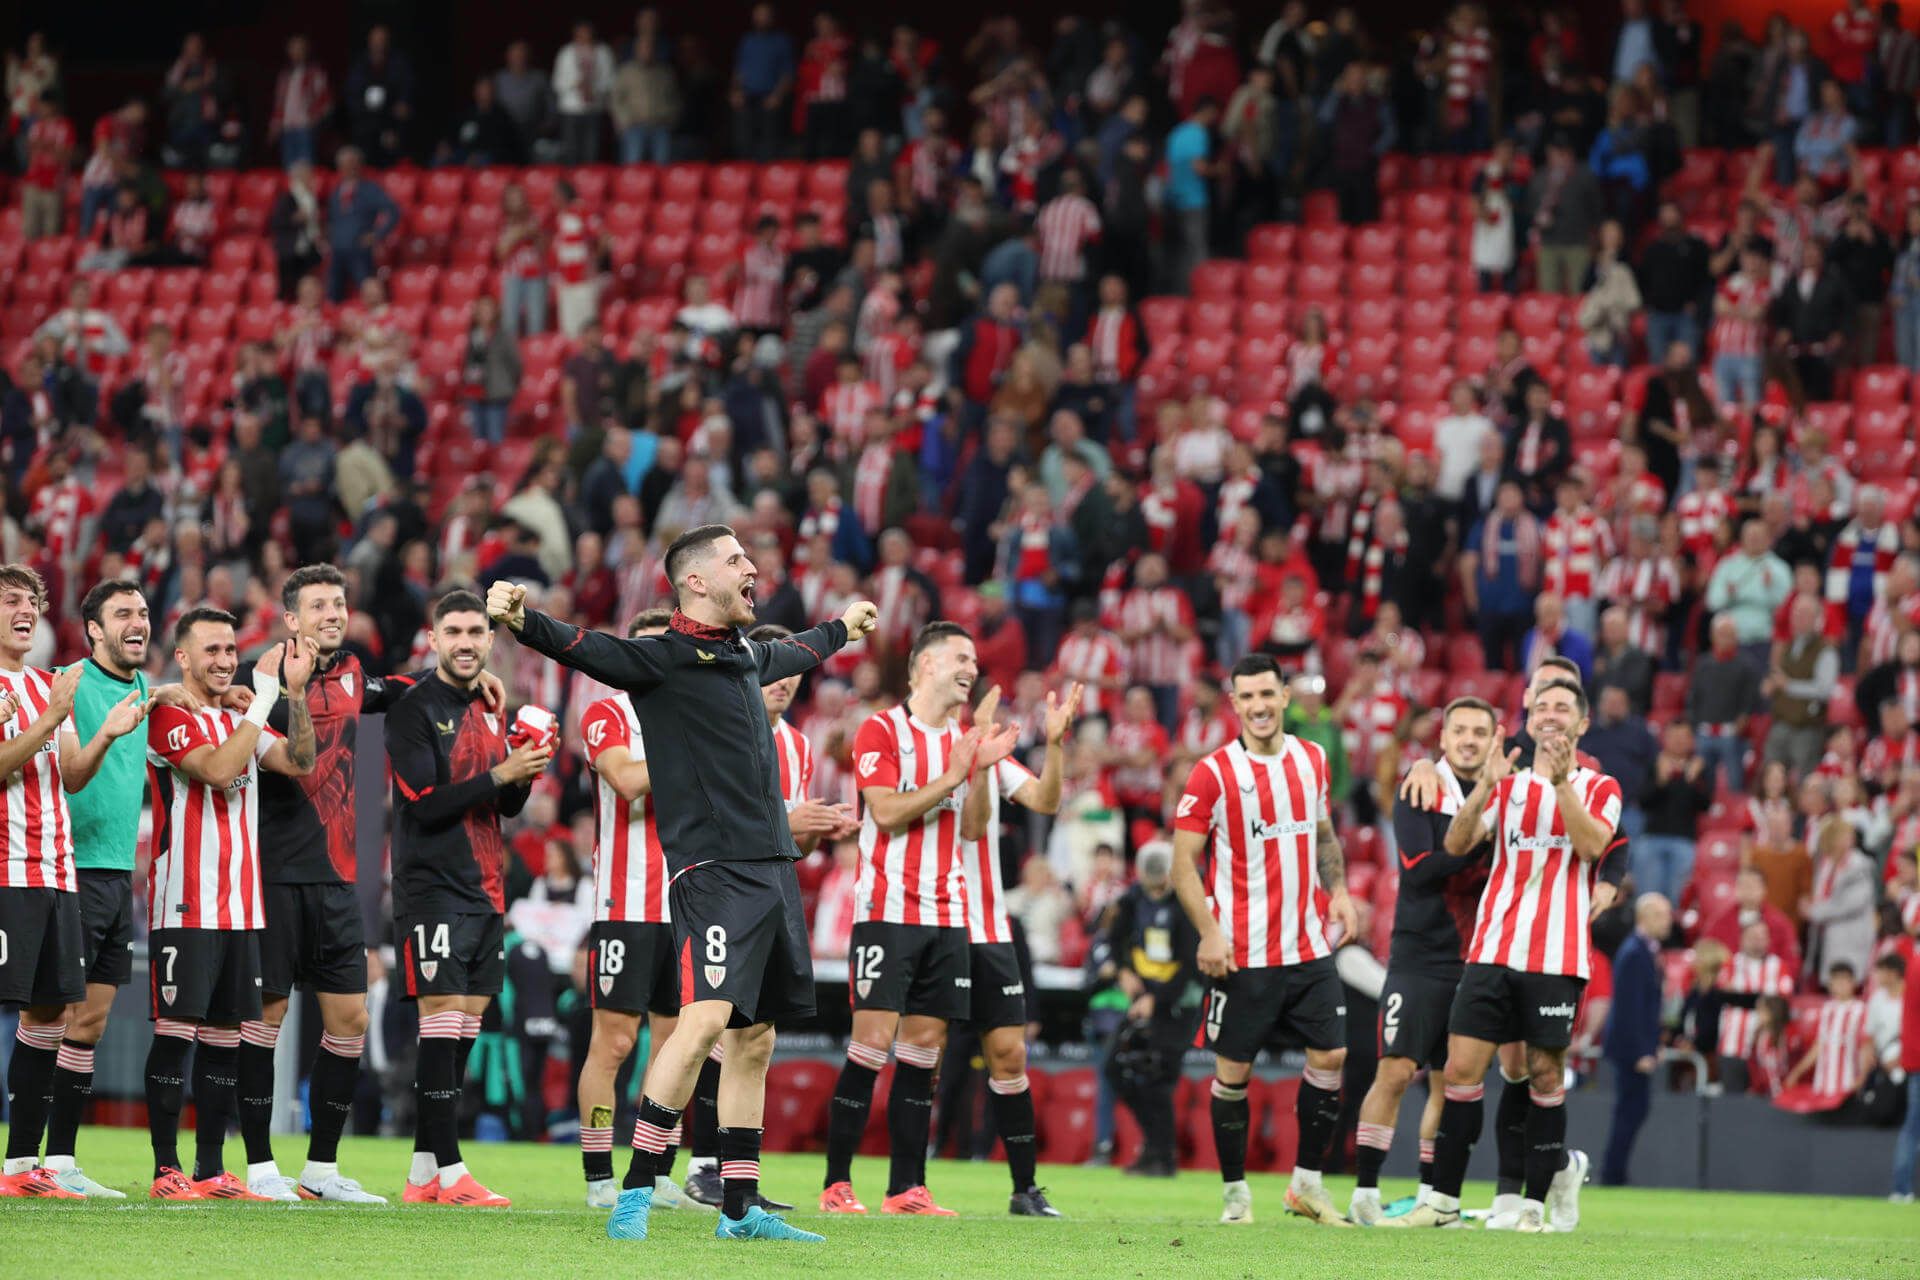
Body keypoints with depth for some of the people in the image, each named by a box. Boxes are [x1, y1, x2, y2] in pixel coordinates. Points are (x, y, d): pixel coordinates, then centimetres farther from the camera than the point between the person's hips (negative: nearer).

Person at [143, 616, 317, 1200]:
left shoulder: (242, 718, 17)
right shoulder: (169, 717, -6)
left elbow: (299, 763, 6)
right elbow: (218, 770, -21)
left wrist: (295, 693, -4)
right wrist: (263, 694, -18)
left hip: (241, 906, 7)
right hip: (184, 905, -7)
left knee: (227, 1037, 6)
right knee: (176, 1033, -8)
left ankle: (212, 1169, 10)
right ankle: (166, 1169, -4)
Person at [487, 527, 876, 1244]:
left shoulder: (745, 655, 17)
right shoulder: (661, 658, -6)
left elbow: (792, 655, 41)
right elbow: (585, 649, -22)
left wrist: (842, 628, 60)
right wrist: (522, 621, -42)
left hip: (773, 864, 8)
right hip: (713, 867, -8)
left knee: (756, 1037, 9)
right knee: (706, 1017, -20)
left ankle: (740, 1211, 15)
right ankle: (633, 1197, -17)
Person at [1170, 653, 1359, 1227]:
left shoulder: (1312, 760, 8)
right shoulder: (1214, 772, -7)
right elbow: (1183, 862, -7)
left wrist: (1338, 890, 6)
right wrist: (1209, 932, -17)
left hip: (1308, 947, 5)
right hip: (1243, 954, -5)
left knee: (1332, 1056, 1)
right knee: (1234, 1069, -1)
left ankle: (1307, 1182, 14)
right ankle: (1235, 1191, 10)